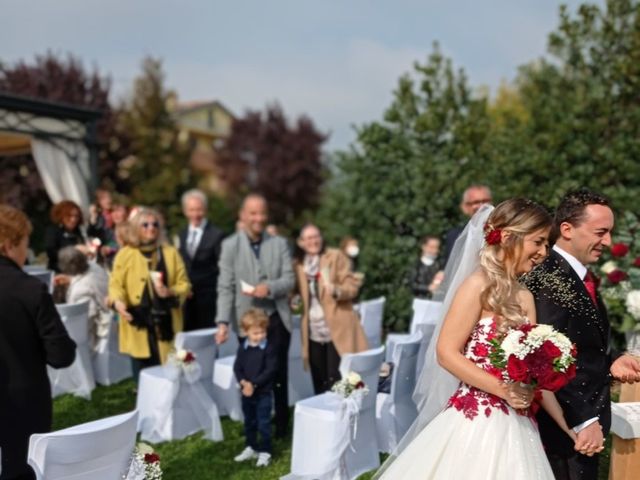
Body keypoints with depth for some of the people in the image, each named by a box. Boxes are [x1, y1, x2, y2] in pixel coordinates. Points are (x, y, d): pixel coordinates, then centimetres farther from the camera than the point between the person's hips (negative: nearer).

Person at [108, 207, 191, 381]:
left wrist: (170, 292, -15)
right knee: (142, 374, 4)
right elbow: (116, 284, 0)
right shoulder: (125, 254, 5)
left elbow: (184, 284, 5)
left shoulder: (171, 253, 8)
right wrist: (118, 301, -20)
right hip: (138, 324, 0)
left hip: (165, 324, 1)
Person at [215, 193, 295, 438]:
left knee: (278, 374, 9)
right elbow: (225, 287, -6)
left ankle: (281, 426, 23)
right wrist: (223, 321, -15)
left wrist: (270, 287, -21)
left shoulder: (280, 243, 4)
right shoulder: (230, 245, -2)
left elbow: (289, 279, -1)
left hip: (277, 319, 1)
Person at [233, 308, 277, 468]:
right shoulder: (242, 348, 0)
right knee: (249, 422, 18)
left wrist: (254, 383, -21)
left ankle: (264, 452, 13)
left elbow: (270, 370, -17)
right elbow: (237, 367, 0)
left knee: (263, 423, 2)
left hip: (263, 392, -5)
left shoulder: (268, 348, -12)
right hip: (246, 392, 5)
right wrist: (243, 382, -18)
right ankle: (250, 448, 33)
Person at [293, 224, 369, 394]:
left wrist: (337, 290, -25)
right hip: (313, 332, 4)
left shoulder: (336, 256, 0)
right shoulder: (298, 264, 10)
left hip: (337, 329, -4)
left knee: (337, 384, -7)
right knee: (319, 385, 8)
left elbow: (352, 285, -6)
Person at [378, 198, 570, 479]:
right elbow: (447, 353, -15)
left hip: (515, 426, 7)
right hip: (476, 420, -7)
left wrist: (568, 427, 5)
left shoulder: (525, 298, 11)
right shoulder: (480, 285, -11)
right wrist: (504, 390, -19)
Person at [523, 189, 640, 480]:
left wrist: (609, 366, 3)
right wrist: (584, 421, -21)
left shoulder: (581, 277, 11)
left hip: (587, 419, 9)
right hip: (564, 430, -9)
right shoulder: (548, 279, -20)